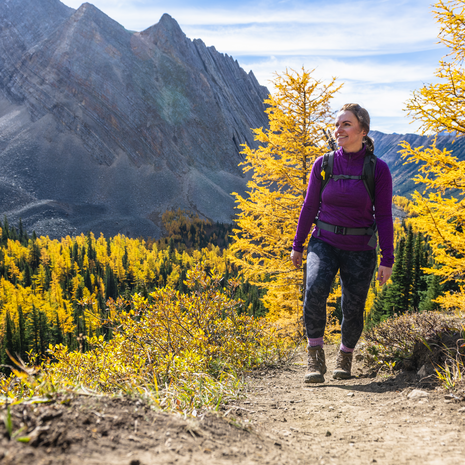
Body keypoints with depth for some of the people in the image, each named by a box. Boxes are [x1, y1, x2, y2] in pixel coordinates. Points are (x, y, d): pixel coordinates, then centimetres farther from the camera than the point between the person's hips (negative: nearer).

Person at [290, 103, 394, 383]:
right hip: (325, 243, 1)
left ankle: (345, 357, 33)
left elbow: (384, 217, -4)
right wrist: (298, 245, 12)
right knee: (315, 290, -25)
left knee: (353, 308, 4)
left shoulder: (378, 169, -5)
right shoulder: (323, 165, 0)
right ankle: (316, 359, -12)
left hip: (360, 249, -1)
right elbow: (310, 206, 8)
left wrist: (387, 260, -6)